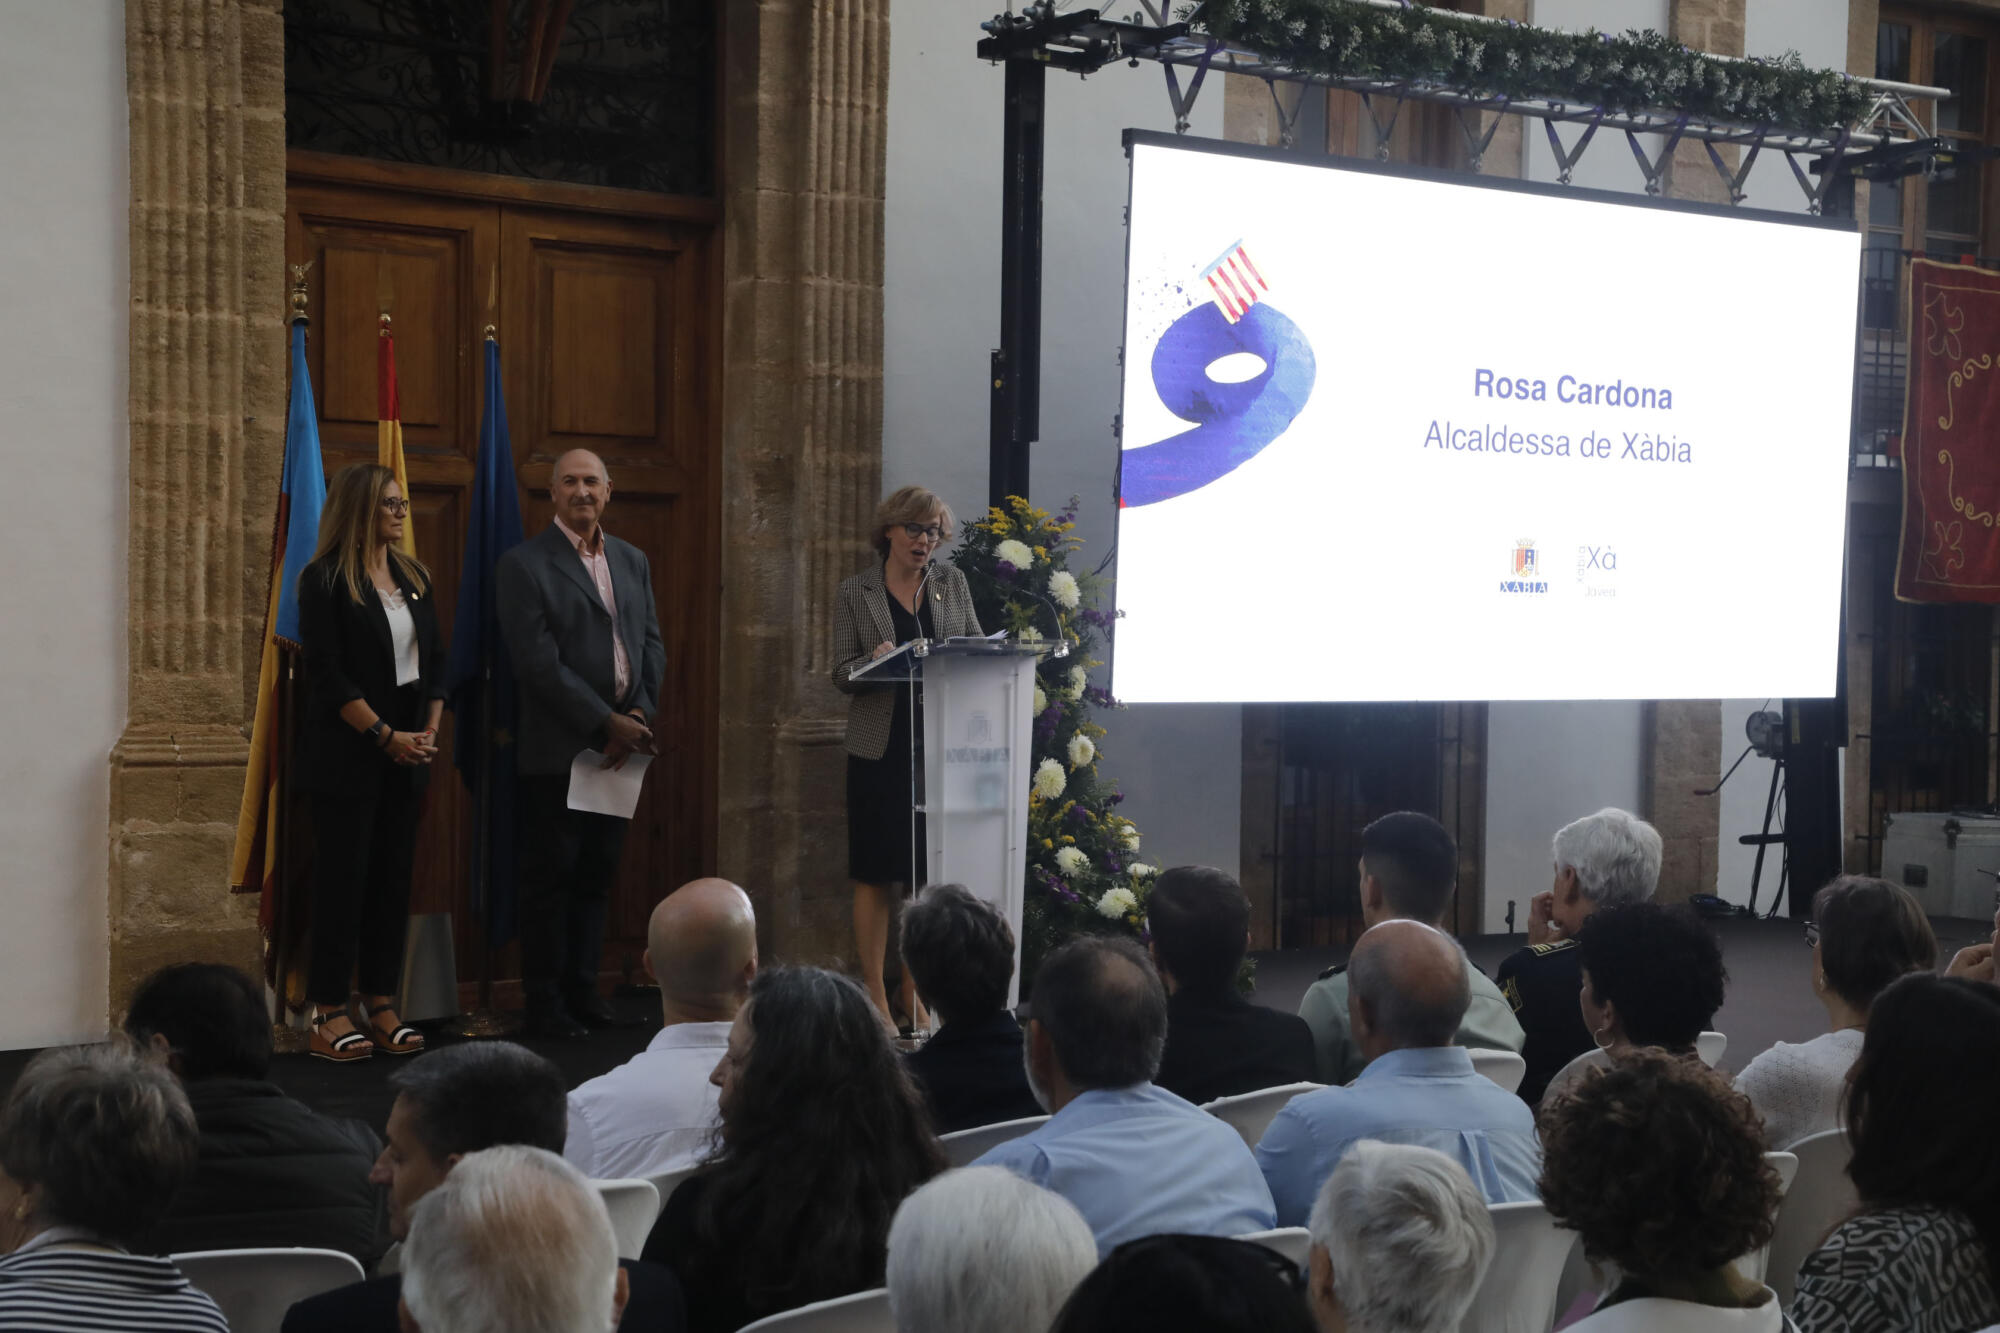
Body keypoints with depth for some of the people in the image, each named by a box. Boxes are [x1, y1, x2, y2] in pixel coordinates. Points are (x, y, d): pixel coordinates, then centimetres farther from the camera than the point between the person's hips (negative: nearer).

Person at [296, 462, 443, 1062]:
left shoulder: (414, 576, 12)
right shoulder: (326, 580, -8)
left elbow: (434, 659, 14)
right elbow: (328, 675, -12)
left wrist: (430, 730, 1)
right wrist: (386, 735, -14)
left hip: (407, 753, 6)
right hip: (346, 756, -6)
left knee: (393, 876, 7)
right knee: (343, 877, -3)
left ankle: (382, 1004, 13)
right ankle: (329, 1014, 2)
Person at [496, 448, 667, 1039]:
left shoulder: (632, 561, 14)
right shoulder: (524, 564, -7)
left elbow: (652, 644, 12)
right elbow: (539, 662, -14)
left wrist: (639, 715, -4)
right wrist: (607, 723, -15)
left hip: (622, 744, 6)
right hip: (557, 750, -6)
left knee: (597, 875, 10)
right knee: (550, 878, 0)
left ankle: (582, 988, 19)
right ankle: (545, 1002, 7)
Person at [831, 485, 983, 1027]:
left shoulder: (951, 583, 12)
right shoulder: (854, 594, 4)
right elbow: (842, 674, 1)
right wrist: (874, 661, -19)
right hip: (881, 747, -2)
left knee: (930, 874, 3)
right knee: (876, 874, -1)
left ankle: (914, 992, 12)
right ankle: (875, 995, 5)